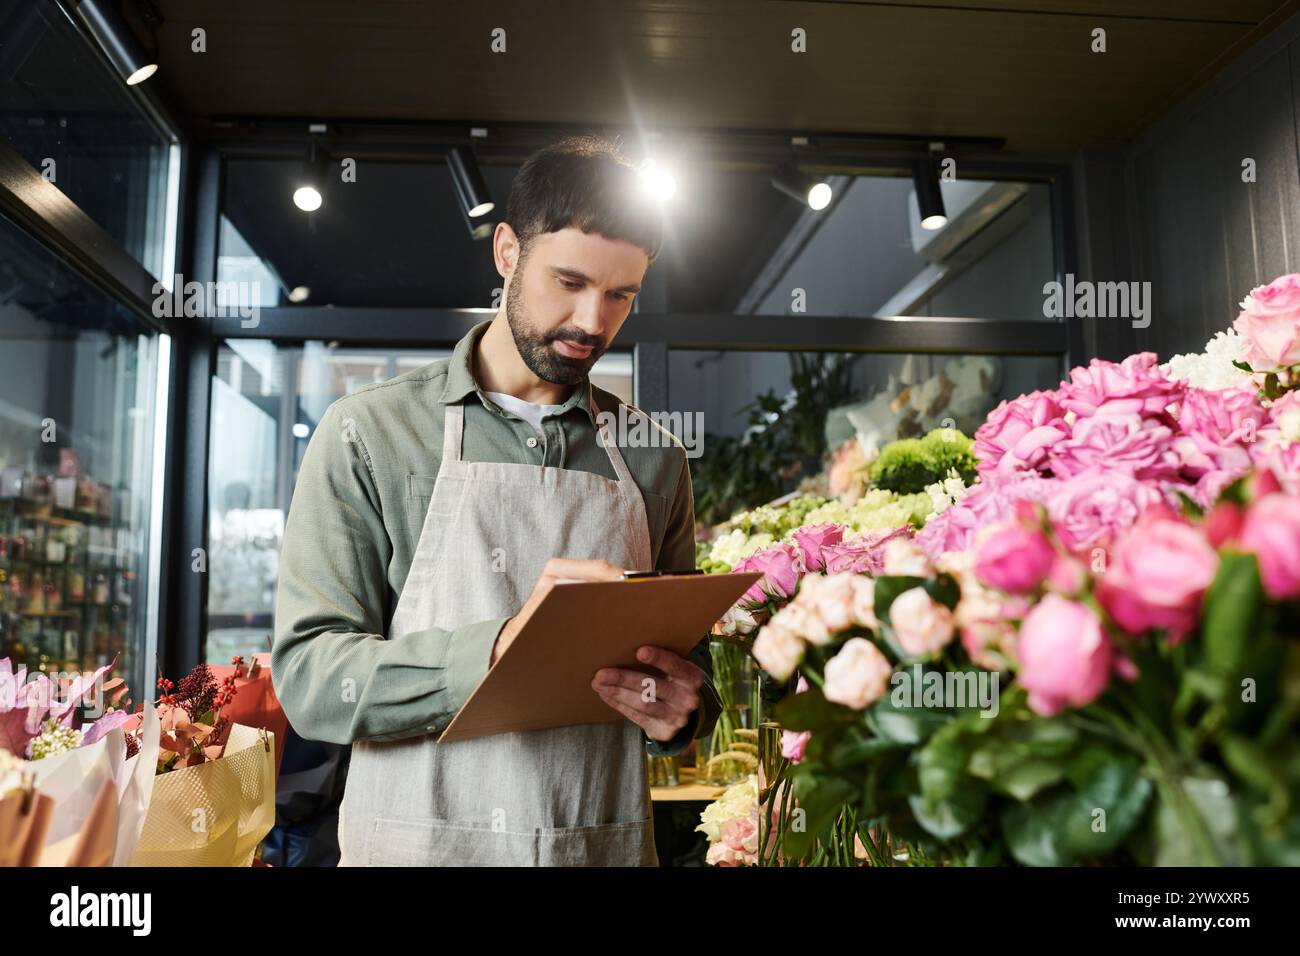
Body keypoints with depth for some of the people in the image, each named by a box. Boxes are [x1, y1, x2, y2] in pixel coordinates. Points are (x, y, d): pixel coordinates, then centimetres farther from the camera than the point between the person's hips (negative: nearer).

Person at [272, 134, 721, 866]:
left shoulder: (654, 458, 4)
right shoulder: (369, 434, -5)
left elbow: (689, 663, 10)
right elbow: (308, 674, -12)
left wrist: (679, 712, -13)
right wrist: (498, 648, -27)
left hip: (608, 845, 3)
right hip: (417, 841, -2)